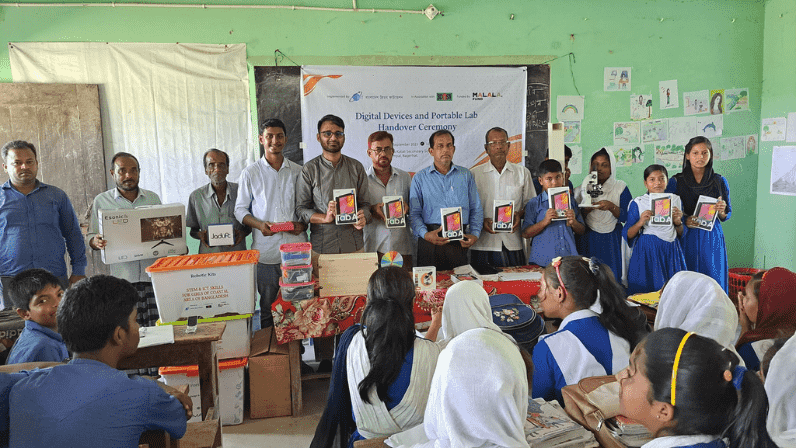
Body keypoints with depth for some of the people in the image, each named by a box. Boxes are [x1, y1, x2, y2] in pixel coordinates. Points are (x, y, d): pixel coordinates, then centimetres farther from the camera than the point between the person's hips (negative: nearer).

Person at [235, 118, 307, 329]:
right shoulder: (250, 173, 7)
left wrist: (303, 224, -5)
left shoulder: (299, 172, 11)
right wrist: (259, 225, -11)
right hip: (266, 251, -1)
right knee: (267, 307, 5)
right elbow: (240, 210, 7)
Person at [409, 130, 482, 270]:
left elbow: (476, 209, 14)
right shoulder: (420, 178, 9)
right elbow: (414, 213, 4)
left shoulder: (466, 175, 14)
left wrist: (475, 234, -2)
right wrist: (425, 234, -13)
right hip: (430, 242, -1)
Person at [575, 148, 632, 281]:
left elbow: (628, 217, -3)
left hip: (612, 242, -1)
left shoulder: (620, 188, 5)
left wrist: (611, 206, -18)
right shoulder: (581, 190, 7)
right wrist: (585, 210, -15)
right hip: (588, 242, 1)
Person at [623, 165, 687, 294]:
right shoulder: (637, 203, -2)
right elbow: (627, 235, -1)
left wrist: (678, 222, -5)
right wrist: (640, 222, -17)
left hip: (671, 251, 3)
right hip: (647, 252, -3)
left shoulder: (675, 200, 8)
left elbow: (681, 234, 14)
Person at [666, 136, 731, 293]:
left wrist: (721, 211, -11)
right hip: (687, 239, -2)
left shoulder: (720, 181, 7)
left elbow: (727, 214, 12)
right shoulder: (676, 181, 1)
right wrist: (685, 221, -17)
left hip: (712, 239, 2)